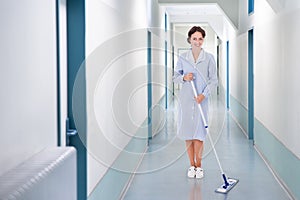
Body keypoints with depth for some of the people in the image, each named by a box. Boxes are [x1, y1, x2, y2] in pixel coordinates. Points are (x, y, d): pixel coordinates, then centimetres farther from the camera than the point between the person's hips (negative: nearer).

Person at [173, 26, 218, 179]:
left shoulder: (209, 58, -2)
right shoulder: (183, 58, 2)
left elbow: (213, 80, -2)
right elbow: (175, 77, 9)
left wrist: (203, 94, -15)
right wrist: (184, 77, -13)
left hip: (201, 99, -2)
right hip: (185, 99, 2)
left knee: (199, 133, -1)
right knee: (188, 132, 6)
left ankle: (199, 165, 15)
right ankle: (192, 165, 19)